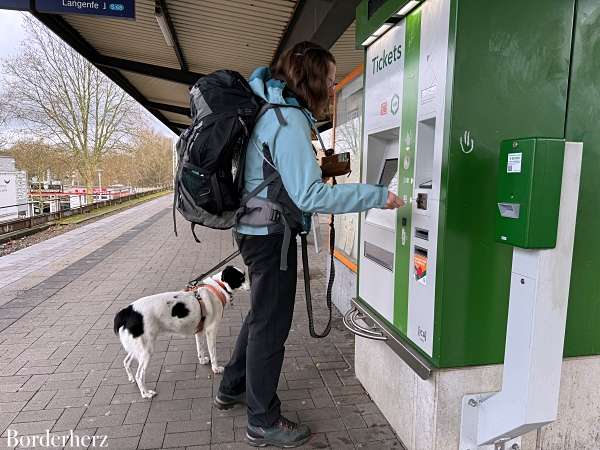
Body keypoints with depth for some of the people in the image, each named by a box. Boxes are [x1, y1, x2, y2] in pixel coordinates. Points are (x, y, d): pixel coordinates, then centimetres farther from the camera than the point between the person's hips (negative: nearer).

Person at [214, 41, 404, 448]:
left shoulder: (271, 109, 11)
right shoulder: (289, 121, -21)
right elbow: (310, 196, -27)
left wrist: (320, 165, 10)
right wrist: (378, 196, -23)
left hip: (257, 228, 10)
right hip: (271, 234, -10)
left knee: (262, 314, 23)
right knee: (271, 324, 3)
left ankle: (233, 389, 41)